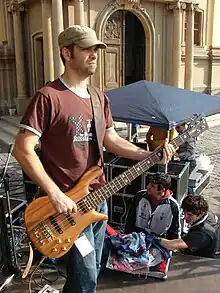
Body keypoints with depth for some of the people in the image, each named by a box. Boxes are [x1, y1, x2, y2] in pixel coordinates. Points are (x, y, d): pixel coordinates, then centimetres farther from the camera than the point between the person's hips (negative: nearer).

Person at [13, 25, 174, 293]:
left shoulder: (99, 98, 8)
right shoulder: (48, 97, -17)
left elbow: (111, 139, 10)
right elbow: (22, 149, -19)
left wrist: (149, 155, -3)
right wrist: (55, 194, -23)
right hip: (67, 203, -7)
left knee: (92, 270, 22)